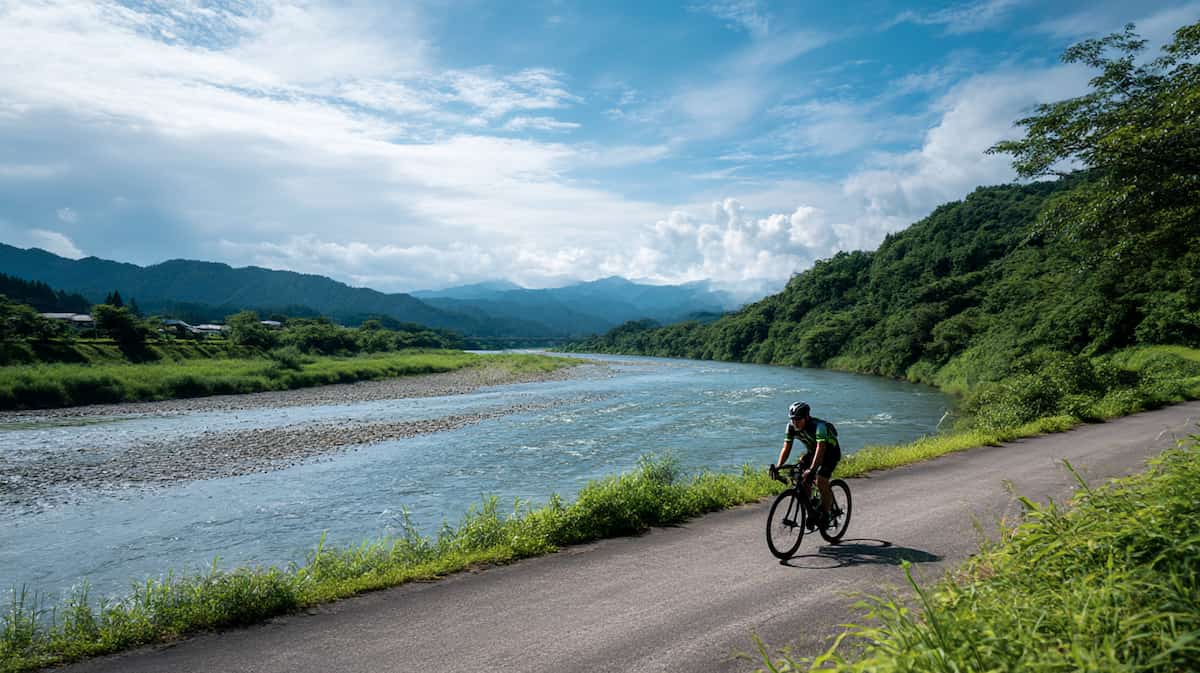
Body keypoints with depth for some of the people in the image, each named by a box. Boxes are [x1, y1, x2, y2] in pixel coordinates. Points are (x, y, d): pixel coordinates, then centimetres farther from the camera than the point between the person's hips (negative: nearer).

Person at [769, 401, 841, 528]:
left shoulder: (818, 426, -35)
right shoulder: (791, 427, -17)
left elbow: (820, 449, -45)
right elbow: (786, 448, -17)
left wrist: (811, 469, -58)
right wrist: (778, 466, -32)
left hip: (831, 451, -6)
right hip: (812, 451, 6)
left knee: (821, 482, -23)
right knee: (802, 481, -11)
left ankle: (825, 515, -5)